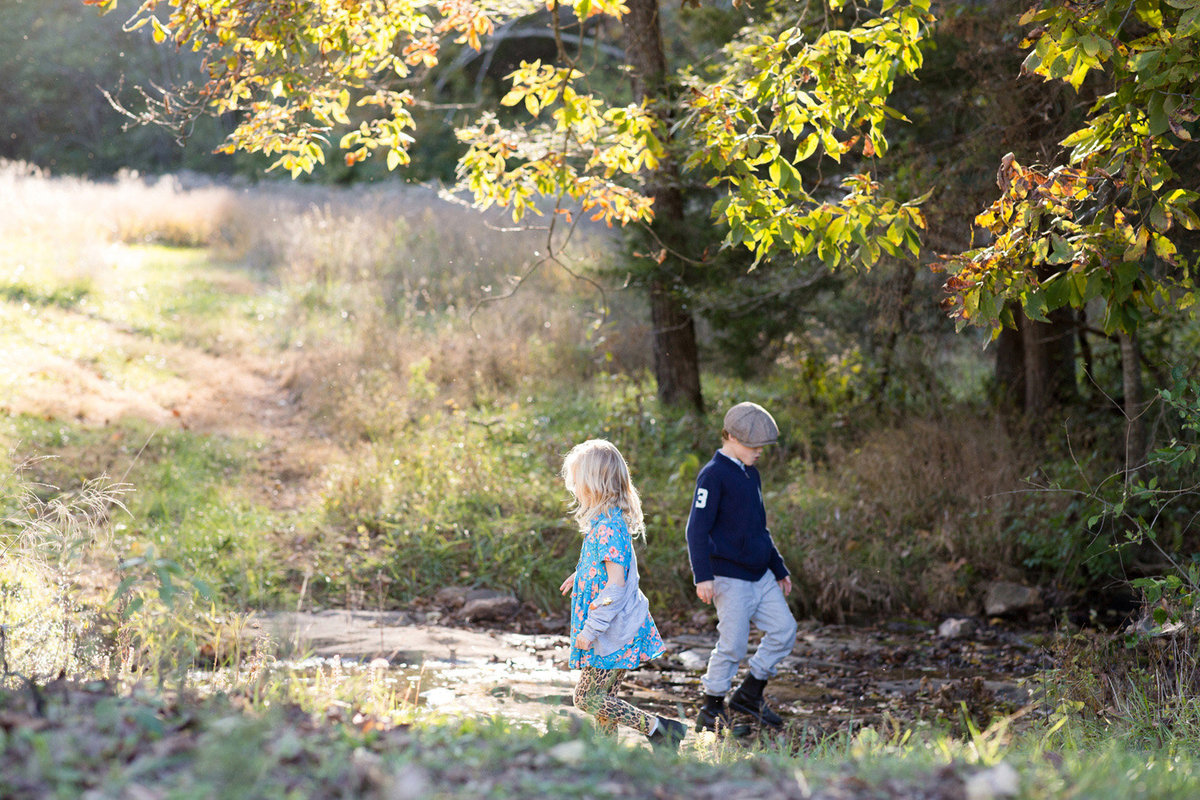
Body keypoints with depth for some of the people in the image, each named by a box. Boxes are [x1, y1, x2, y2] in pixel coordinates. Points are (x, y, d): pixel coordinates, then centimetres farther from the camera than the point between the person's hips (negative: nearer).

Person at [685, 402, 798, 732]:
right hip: (730, 576, -8)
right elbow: (697, 529, -16)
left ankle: (749, 694, 16)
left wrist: (779, 569, 25)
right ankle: (711, 710, 10)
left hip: (760, 575, 8)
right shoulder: (713, 475, -11)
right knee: (733, 644, -6)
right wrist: (703, 576, -23)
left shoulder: (751, 475, 16)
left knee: (784, 629, 2)